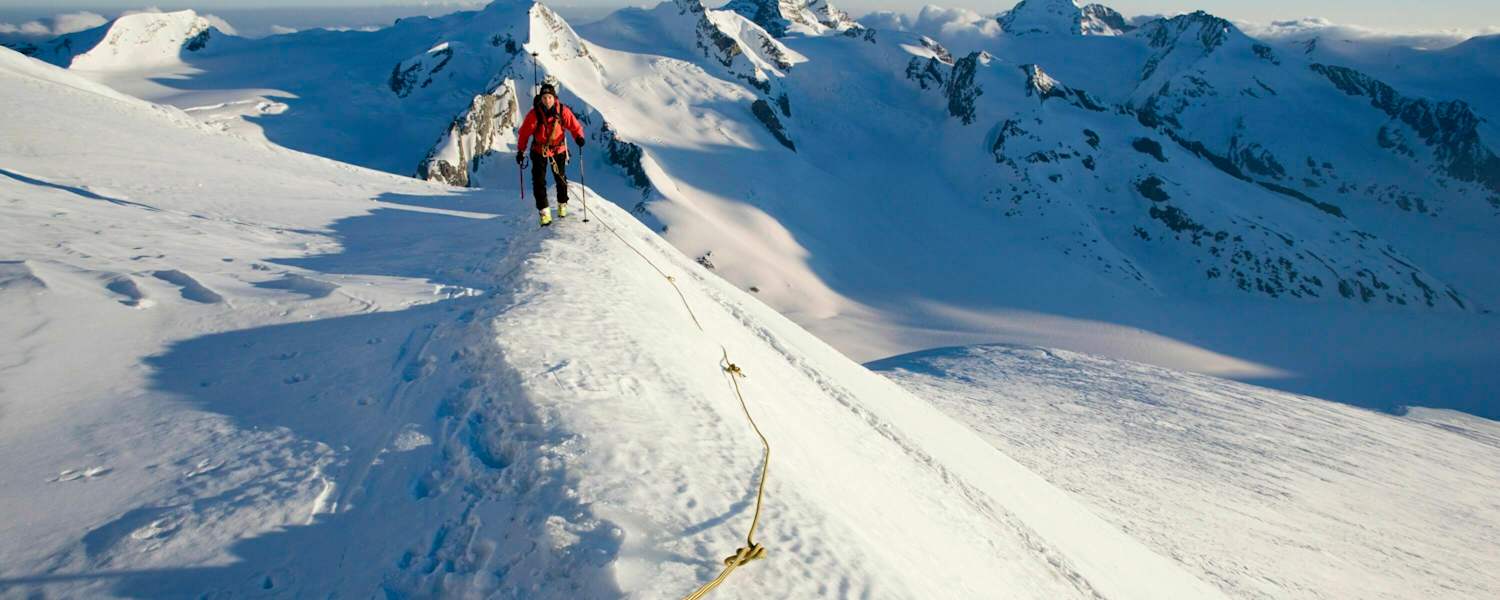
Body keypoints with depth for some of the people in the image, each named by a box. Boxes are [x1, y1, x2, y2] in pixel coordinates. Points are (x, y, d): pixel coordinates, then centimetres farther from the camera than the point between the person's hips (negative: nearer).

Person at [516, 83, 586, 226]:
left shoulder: (563, 111, -16)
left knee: (560, 179, 13)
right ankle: (544, 211, -2)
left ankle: (562, 204, 37)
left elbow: (574, 126, -11)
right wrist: (520, 151, -9)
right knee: (538, 181, -8)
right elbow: (524, 133, -11)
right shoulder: (534, 114, -19)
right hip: (539, 151, -1)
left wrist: (579, 137, -31)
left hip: (558, 149, 1)